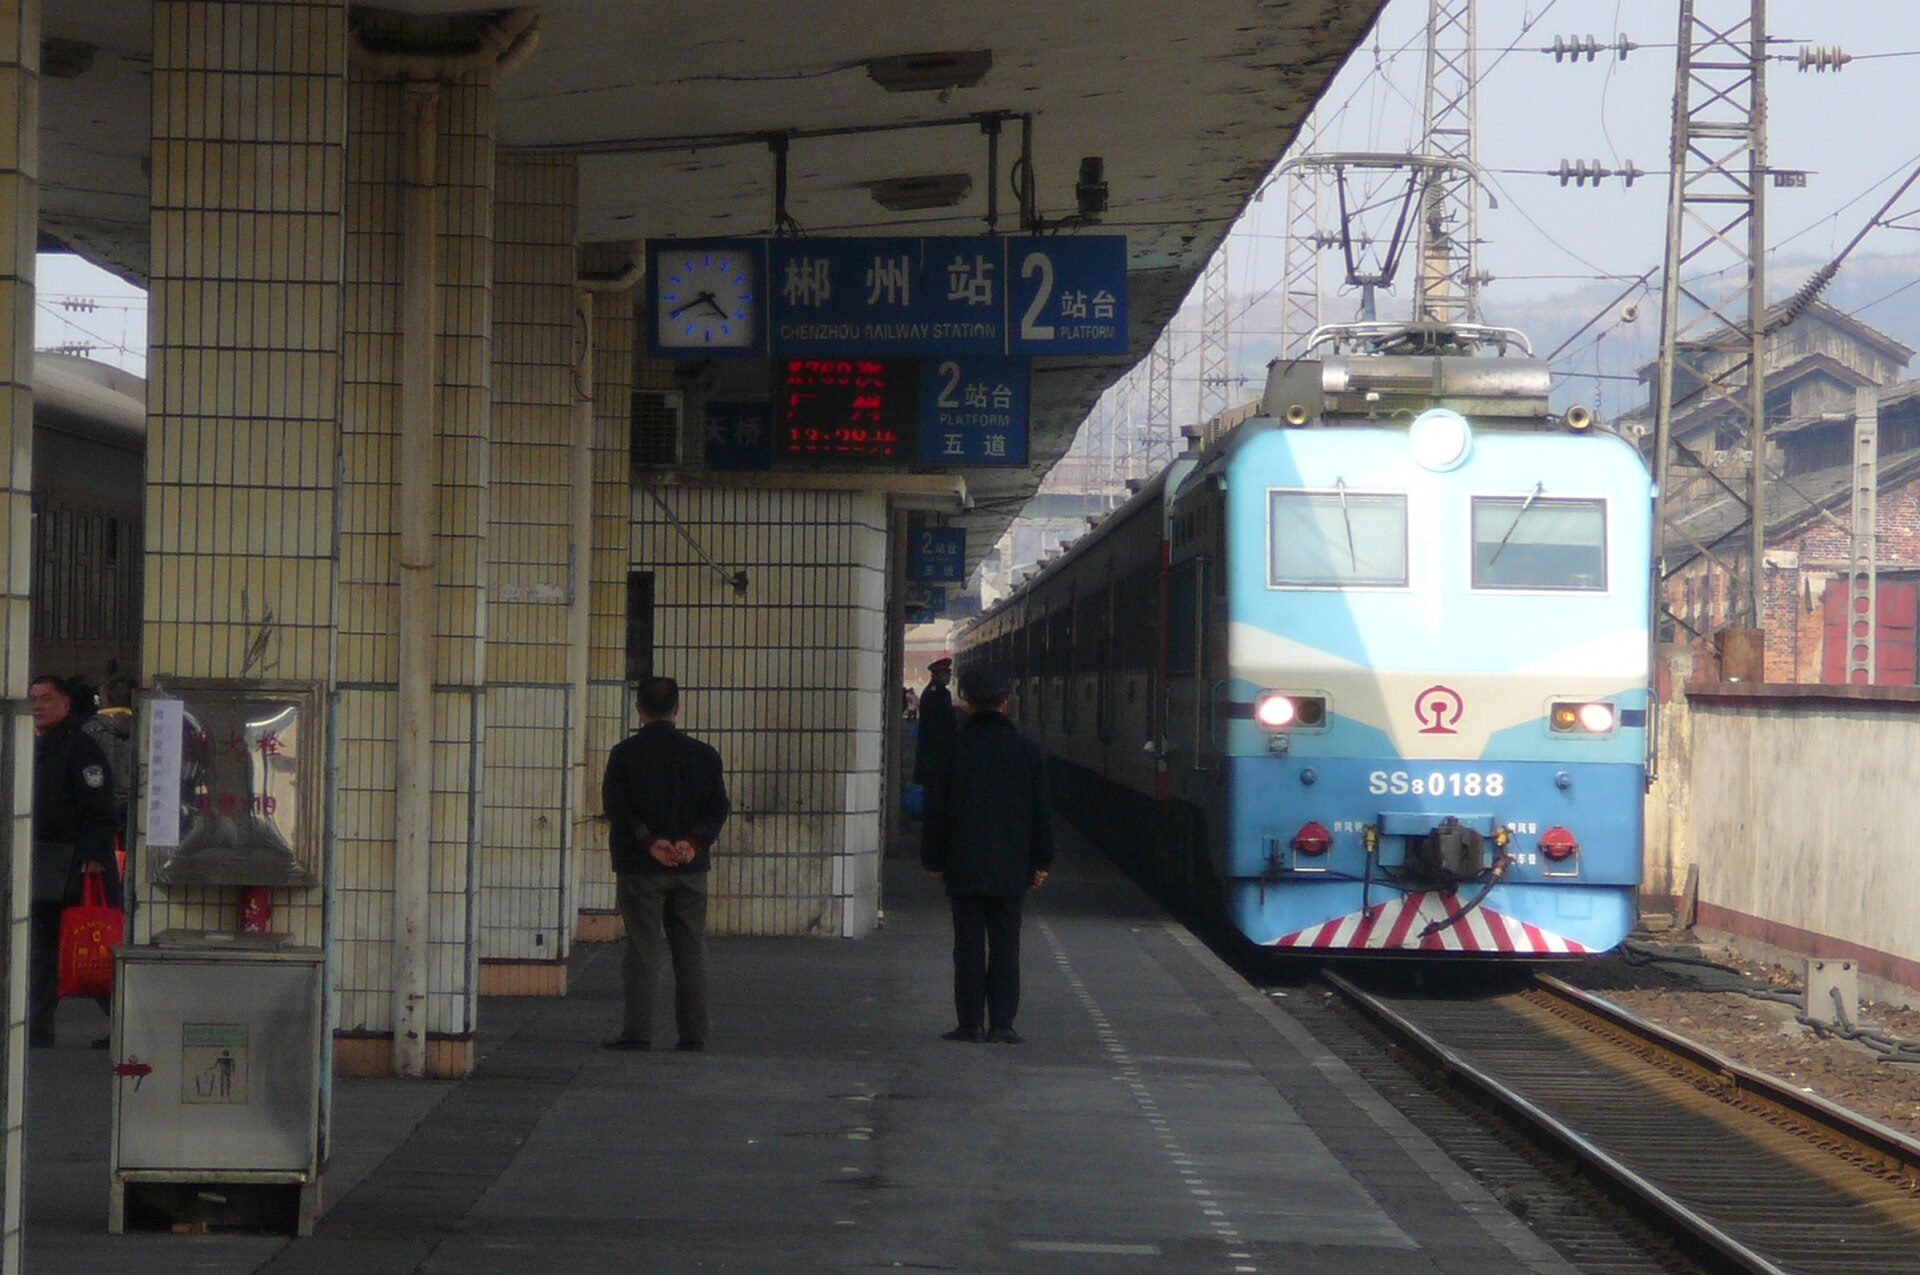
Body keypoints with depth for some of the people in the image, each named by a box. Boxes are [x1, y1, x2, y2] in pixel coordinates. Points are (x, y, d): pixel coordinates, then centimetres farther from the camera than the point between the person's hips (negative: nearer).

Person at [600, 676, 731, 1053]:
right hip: (691, 867, 2)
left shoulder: (625, 753, -2)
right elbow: (718, 806, -1)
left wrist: (648, 840, -15)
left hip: (639, 866, -2)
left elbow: (615, 805, -12)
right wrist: (695, 841, -10)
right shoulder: (702, 754, 5)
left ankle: (638, 1031, -4)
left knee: (641, 949, 0)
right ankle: (694, 1032, 6)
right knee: (690, 949, 7)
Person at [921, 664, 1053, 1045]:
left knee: (968, 946, 2)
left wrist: (934, 860, 8)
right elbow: (1040, 810, 5)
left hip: (963, 867, -1)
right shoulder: (1027, 750, 1)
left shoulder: (951, 748, -3)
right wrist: (1041, 862, 12)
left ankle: (970, 1023, 1)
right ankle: (1002, 1023, 0)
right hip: (1010, 867, 1)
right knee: (1005, 946, 4)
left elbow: (937, 810, 0)